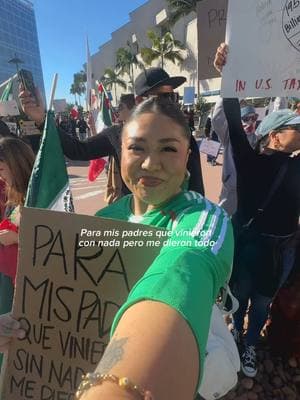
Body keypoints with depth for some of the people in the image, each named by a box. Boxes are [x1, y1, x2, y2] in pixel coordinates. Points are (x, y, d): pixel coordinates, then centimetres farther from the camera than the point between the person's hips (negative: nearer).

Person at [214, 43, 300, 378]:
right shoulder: (250, 160, -14)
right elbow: (234, 125, -23)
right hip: (248, 242, -4)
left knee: (262, 302, 20)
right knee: (240, 293, 19)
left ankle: (250, 345, 45)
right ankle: (236, 329, 50)